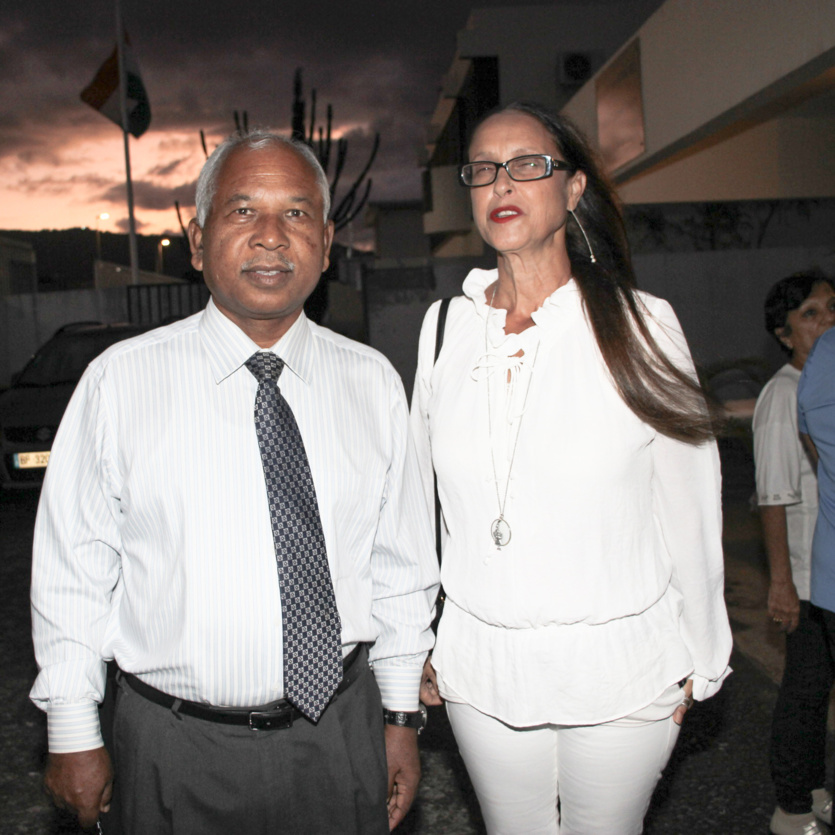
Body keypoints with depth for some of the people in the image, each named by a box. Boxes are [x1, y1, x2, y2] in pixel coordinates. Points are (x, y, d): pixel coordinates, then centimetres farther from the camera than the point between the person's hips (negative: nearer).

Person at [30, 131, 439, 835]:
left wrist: (402, 717, 6)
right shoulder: (121, 381, -8)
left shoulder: (373, 382, -1)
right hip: (177, 749, -1)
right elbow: (73, 569, -4)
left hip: (340, 734, 2)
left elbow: (400, 563, 3)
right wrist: (73, 737, 0)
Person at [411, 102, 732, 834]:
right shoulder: (444, 327, -1)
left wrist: (699, 664, 1)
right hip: (481, 670, 3)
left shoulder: (641, 325, -9)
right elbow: (416, 495, 5)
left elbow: (690, 504, -5)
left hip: (622, 675, -2)